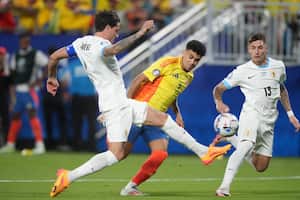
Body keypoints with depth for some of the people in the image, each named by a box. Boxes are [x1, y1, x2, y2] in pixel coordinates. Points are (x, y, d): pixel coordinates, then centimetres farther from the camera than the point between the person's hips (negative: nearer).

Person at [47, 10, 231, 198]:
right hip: (116, 106, -11)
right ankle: (69, 177, -10)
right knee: (116, 153, -12)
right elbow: (114, 49, -44)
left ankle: (203, 152, 18)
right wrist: (140, 33, -40)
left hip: (123, 103, 11)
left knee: (164, 118, 13)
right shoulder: (99, 45, -19)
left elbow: (54, 57, 14)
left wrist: (52, 78, 31)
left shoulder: (81, 42, 9)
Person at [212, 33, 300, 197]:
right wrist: (219, 102, -18)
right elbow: (218, 88, 3)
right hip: (251, 114, -5)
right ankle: (224, 187, -39)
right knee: (247, 145, -36)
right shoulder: (242, 71, -5)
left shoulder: (278, 66, 7)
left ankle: (231, 139, 23)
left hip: (268, 121, 5)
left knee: (260, 167, 5)